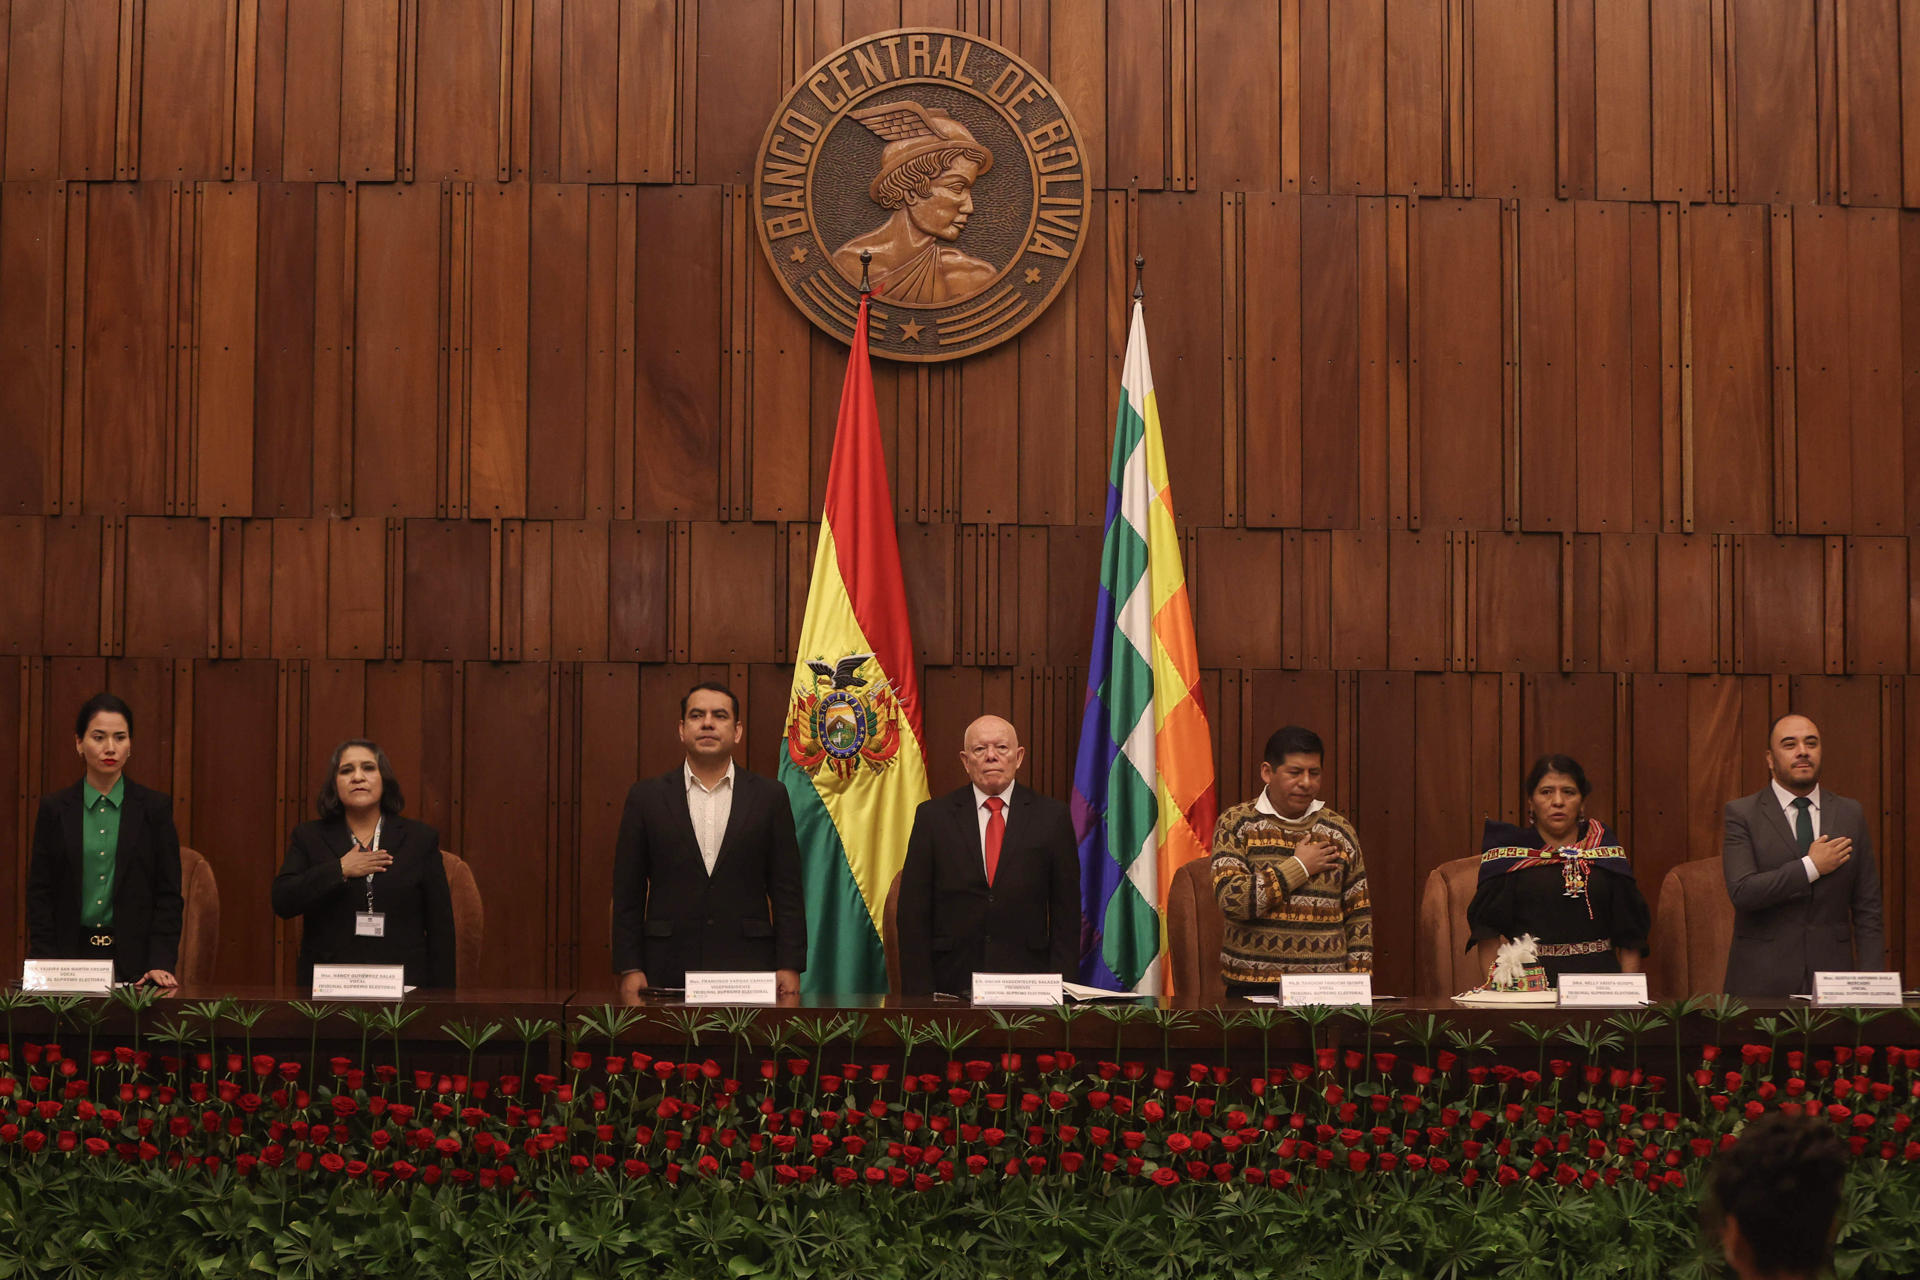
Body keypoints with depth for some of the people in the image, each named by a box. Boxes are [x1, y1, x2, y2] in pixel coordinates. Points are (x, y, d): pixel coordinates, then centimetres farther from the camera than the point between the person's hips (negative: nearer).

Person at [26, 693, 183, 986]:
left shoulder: (155, 808, 3)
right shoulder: (54, 810, 6)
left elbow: (168, 895, 1)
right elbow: (40, 895, 5)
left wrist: (161, 962, -10)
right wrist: (47, 966, -5)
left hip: (134, 961, -1)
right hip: (72, 956, 1)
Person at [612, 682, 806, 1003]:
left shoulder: (769, 796, 8)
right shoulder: (647, 797, 8)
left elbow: (786, 890, 6)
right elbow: (627, 892, 6)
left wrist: (789, 966, -2)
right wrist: (629, 969, -2)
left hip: (747, 967, 0)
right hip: (668, 973, 0)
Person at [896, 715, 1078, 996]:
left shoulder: (1050, 816, 6)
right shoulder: (933, 816, 6)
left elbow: (1066, 912, 6)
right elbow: (913, 912, 4)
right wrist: (920, 994, -5)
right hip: (952, 983, 0)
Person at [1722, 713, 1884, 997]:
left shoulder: (1851, 814, 8)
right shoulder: (1741, 814, -1)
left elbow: (1868, 909, 8)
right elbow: (1742, 892, -15)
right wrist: (1812, 867, -14)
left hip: (1831, 977, 2)